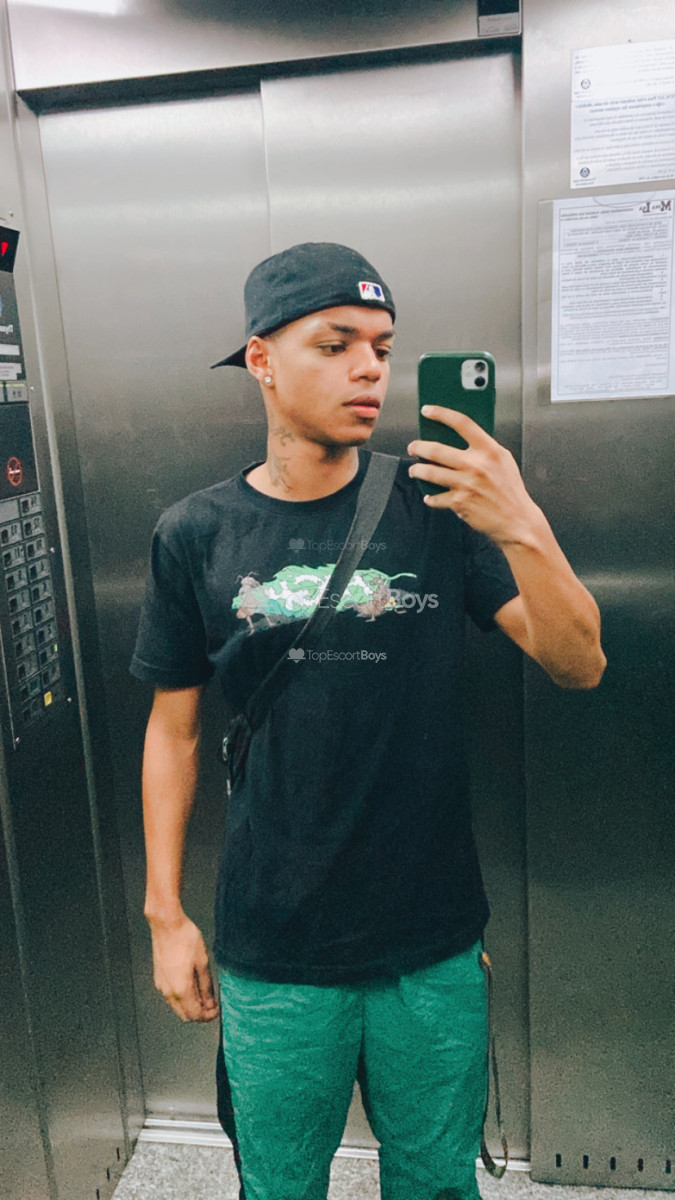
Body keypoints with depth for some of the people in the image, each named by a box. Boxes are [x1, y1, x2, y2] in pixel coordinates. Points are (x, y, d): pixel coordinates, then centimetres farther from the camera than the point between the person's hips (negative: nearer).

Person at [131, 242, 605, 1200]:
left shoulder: (435, 507, -6)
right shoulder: (198, 536, -5)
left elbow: (579, 664, -9)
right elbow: (174, 731, 1)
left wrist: (524, 530, -26)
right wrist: (165, 913, 3)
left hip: (435, 945, 1)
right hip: (273, 955, 0)